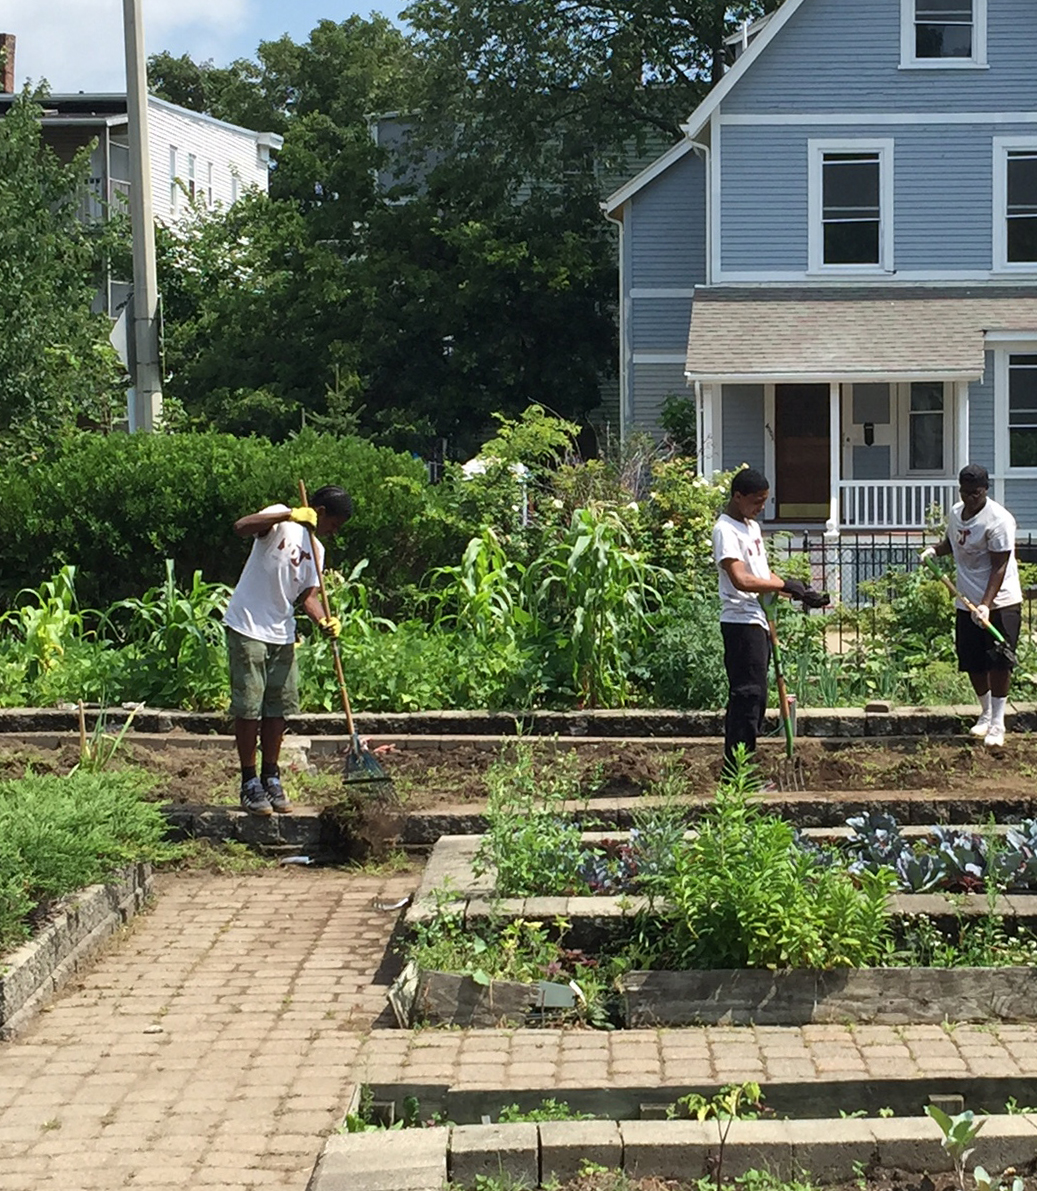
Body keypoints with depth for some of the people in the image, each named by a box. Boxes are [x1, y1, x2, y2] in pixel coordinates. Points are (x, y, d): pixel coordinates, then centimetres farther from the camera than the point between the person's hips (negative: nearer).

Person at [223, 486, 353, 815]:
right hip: (248, 628, -7)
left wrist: (324, 621, -14)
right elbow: (241, 527, -26)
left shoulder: (316, 550, 14)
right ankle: (250, 783, 3)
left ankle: (271, 779, 20)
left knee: (278, 708, 9)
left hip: (282, 634, 7)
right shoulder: (281, 523, -7)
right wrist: (288, 515, -34)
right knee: (249, 707, -4)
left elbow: (309, 594, 6)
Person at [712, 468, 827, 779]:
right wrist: (786, 585, -19)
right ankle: (737, 772, -7)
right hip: (742, 622, -10)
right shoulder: (726, 531, -14)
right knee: (748, 694, -10)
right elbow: (741, 580, -25)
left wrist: (800, 594, 10)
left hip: (759, 622, 10)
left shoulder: (752, 526, 18)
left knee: (754, 695, 12)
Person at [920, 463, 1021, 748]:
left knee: (998, 662, -7)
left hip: (1000, 602, -7)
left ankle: (997, 722, 3)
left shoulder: (998, 520, -19)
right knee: (972, 662, 10)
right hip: (967, 602, 7)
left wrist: (986, 606, -28)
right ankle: (986, 713, 30)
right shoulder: (956, 513, 4)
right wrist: (935, 550, 2)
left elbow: (999, 567, -21)